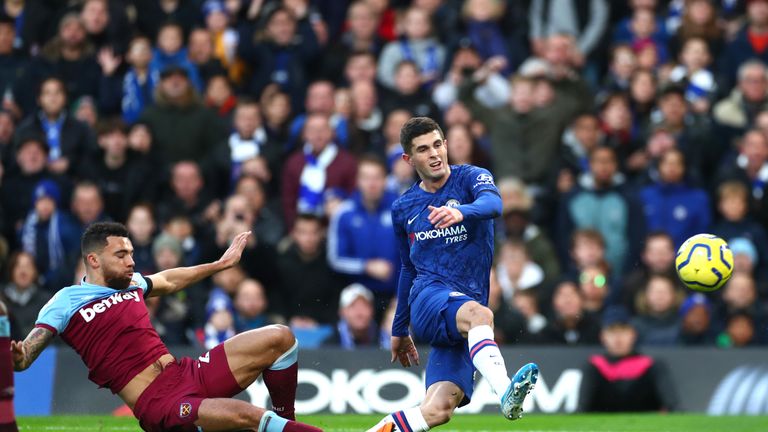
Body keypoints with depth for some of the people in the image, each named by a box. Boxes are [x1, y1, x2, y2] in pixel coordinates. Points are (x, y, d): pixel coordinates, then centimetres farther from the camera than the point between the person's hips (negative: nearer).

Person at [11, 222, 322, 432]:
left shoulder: (131, 283, 16)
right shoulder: (66, 303, -5)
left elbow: (169, 281, 38)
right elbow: (24, 357, -12)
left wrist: (221, 264, 46)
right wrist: (16, 358, -38)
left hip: (188, 373, 8)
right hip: (159, 404, -8)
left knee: (279, 338, 2)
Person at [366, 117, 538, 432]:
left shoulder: (471, 177, 5)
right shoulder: (403, 208, 17)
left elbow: (492, 203, -19)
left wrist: (461, 211, -42)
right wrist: (399, 329, 34)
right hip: (427, 297, 0)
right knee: (477, 313, -39)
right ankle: (505, 393, -61)